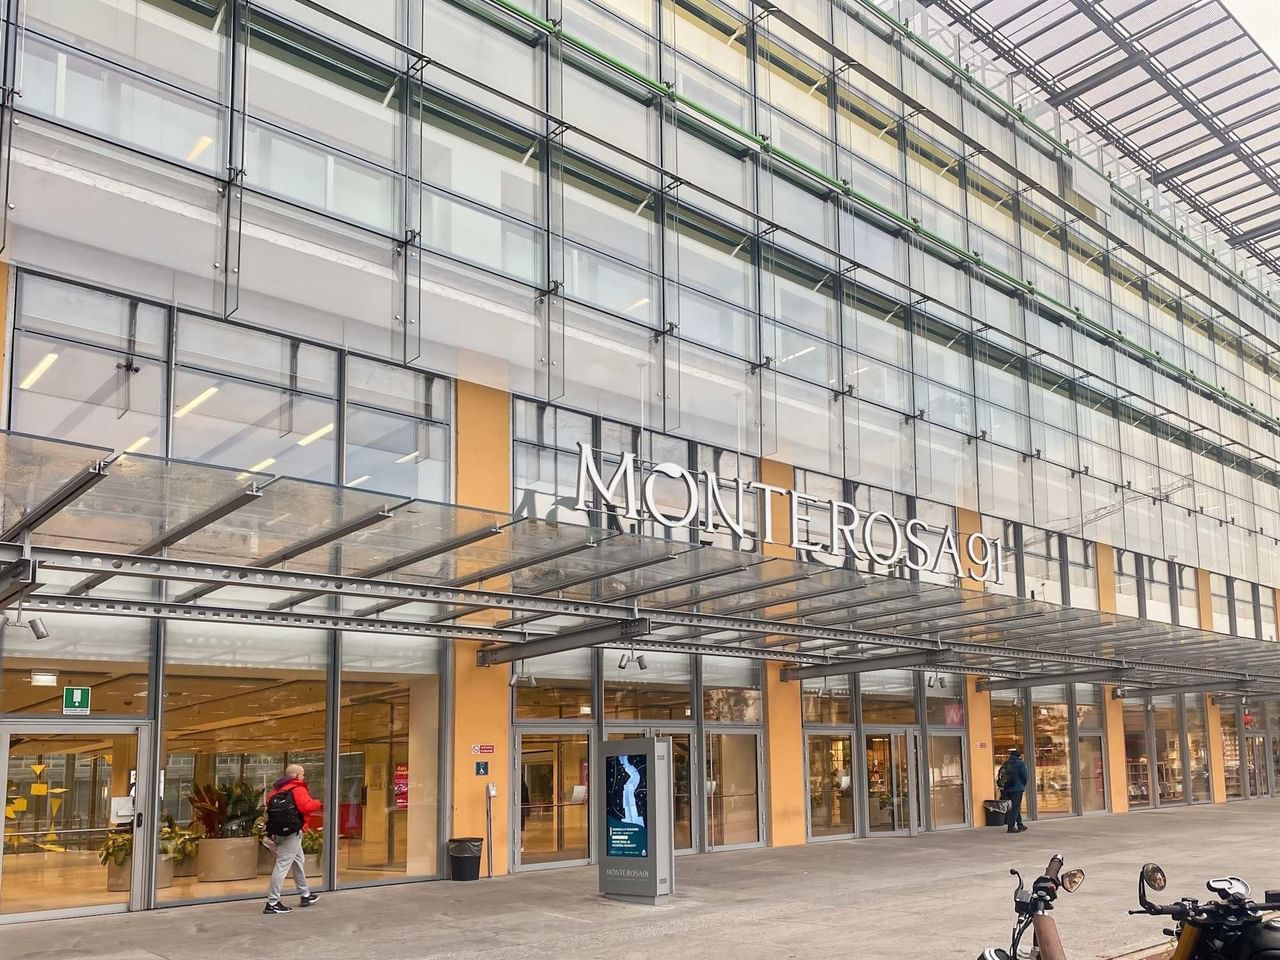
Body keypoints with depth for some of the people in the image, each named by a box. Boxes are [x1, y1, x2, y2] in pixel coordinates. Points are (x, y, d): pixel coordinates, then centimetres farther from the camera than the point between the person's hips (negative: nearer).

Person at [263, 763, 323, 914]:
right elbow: (306, 806, -23)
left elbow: (270, 805, 11)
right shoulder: (297, 788, -11)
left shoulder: (277, 789, 14)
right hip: (292, 832, -10)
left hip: (279, 832, 10)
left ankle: (305, 895, 34)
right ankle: (272, 903, -9)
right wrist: (317, 803, -4)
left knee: (299, 862, 22)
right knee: (283, 865, -8)